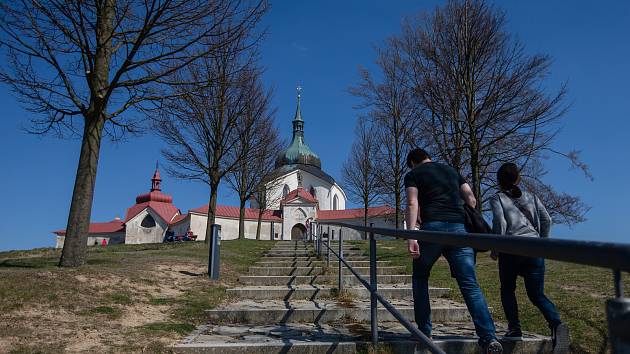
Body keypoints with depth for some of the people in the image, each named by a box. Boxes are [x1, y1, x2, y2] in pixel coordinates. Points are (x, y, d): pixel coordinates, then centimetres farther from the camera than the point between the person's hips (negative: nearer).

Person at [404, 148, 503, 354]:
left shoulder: (413, 175, 12)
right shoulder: (451, 170, 25)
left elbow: (412, 204, -5)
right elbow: (471, 199, 18)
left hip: (433, 227, -3)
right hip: (459, 228, 3)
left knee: (420, 278, 16)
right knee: (470, 284, 1)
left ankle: (424, 331, 16)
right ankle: (488, 337, -12)